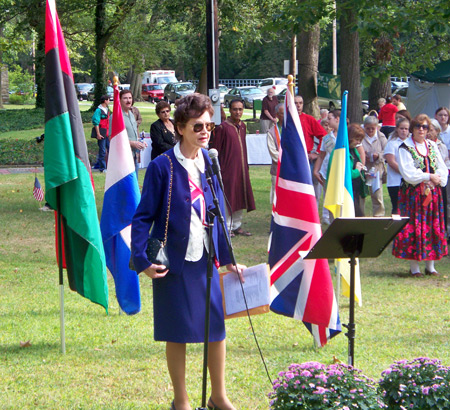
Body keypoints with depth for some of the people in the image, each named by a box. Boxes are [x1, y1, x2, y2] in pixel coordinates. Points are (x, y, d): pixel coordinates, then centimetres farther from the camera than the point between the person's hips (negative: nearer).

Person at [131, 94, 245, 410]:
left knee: (217, 325, 7)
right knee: (178, 332, 4)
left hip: (206, 259, 4)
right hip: (174, 261, -4)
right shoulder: (163, 167, -9)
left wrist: (227, 257, 11)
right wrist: (142, 259, -15)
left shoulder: (211, 162, 6)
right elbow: (143, 217, -7)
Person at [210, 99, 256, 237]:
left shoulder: (242, 126, 11)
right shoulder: (222, 127, -10)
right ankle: (227, 227, 5)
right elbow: (215, 150, -9)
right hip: (228, 169, -7)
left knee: (240, 198, 10)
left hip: (241, 168, 7)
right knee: (228, 199, -3)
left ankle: (237, 226, 20)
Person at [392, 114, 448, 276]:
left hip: (433, 193, 5)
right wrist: (429, 177, -14)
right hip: (413, 194, -5)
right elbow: (408, 173, -14)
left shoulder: (432, 146, 12)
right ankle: (414, 267, -1)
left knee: (432, 227, 5)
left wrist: (437, 179, -11)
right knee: (413, 228, -5)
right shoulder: (405, 148, -4)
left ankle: (430, 266, 11)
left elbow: (442, 168, 8)